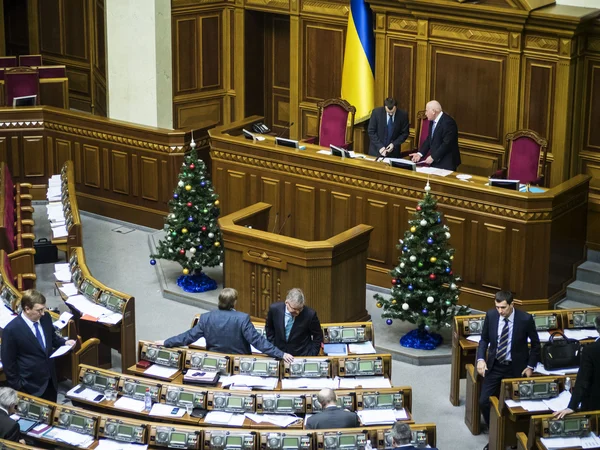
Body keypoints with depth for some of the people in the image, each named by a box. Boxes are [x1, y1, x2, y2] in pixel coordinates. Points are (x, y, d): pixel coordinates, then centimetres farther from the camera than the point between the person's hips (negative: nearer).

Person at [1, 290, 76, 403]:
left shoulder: (46, 318, -5)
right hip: (31, 385, -6)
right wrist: (17, 386, -12)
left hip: (50, 379, 6)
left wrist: (64, 342, -4)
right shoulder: (12, 330, -23)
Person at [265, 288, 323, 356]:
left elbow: (318, 337, 0)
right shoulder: (275, 309, -9)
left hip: (302, 356, -2)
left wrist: (311, 356, -5)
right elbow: (269, 329, 11)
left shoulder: (310, 314, -16)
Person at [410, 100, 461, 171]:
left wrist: (433, 157, -20)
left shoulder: (448, 122, -18)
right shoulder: (432, 121, 10)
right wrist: (420, 154, 0)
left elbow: (447, 144, -22)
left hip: (446, 163, -8)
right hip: (435, 162, 8)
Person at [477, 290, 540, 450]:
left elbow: (535, 343, -3)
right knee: (484, 402, 0)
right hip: (494, 366, 3)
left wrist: (530, 366, -5)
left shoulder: (525, 319, -18)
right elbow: (484, 339, 4)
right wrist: (481, 359, -11)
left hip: (516, 368, -3)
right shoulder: (491, 315, -10)